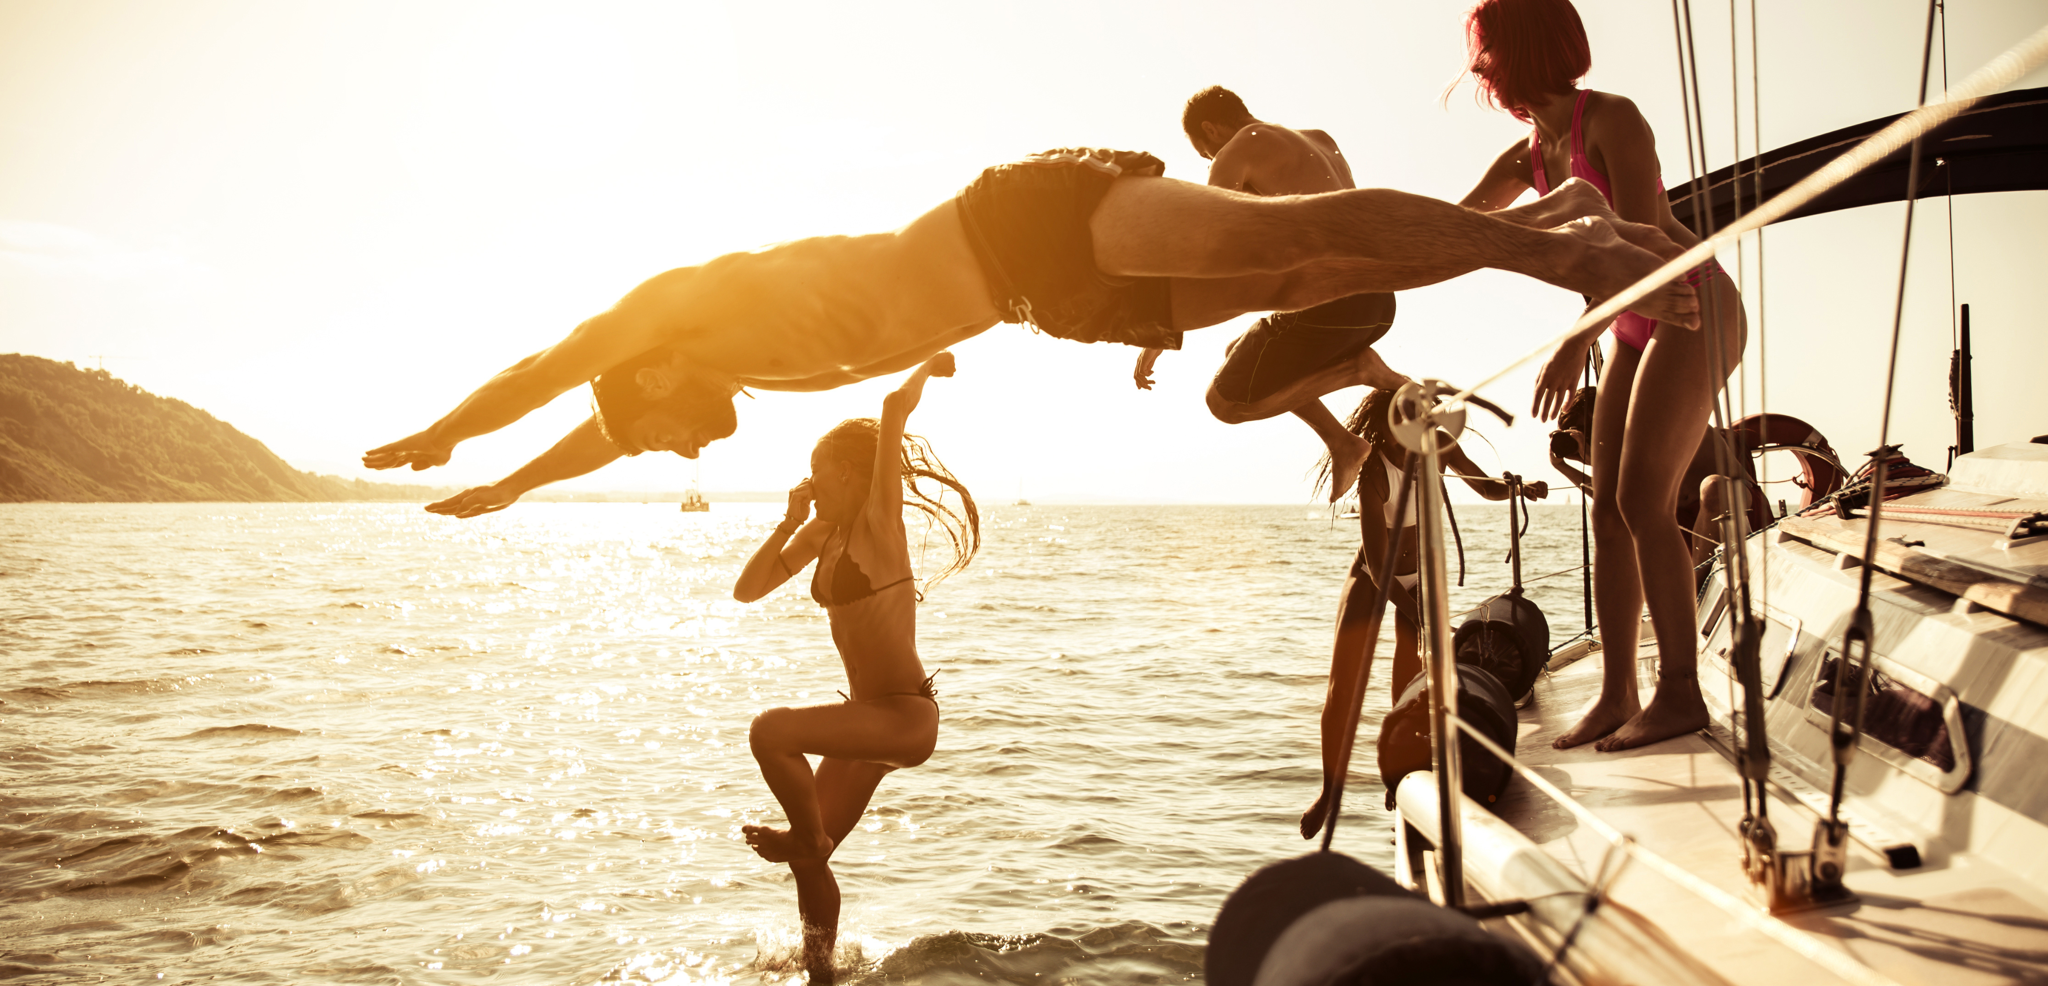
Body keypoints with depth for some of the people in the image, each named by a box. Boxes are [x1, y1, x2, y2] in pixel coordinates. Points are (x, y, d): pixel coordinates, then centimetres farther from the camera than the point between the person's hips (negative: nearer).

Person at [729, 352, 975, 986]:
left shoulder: (879, 521, -14)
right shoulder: (822, 532, 8)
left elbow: (896, 405, -26)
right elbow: (747, 590, 11)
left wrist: (927, 366, -9)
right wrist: (791, 520, 3)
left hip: (907, 716, -9)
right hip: (871, 717, 9)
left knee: (772, 731, -27)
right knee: (808, 861, 13)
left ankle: (806, 836, -2)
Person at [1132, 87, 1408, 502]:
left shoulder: (1237, 153, 2)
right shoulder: (1321, 142, 25)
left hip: (1328, 301, -9)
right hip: (1377, 304, 9)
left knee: (1226, 402, 3)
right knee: (1242, 357, 26)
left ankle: (1363, 369, -3)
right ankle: (1341, 444, 14)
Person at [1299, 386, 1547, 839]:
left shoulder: (1438, 449, -14)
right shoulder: (1373, 471, -28)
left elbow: (1487, 487, 5)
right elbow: (1378, 562, -32)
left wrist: (1521, 487, -19)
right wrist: (1421, 618, -40)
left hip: (1421, 575, 3)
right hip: (1373, 575, -3)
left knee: (1408, 683, -8)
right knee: (1344, 682, -9)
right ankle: (1331, 786, 6)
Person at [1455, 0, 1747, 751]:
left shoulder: (1612, 118, -16)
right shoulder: (1528, 155, 9)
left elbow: (1639, 242, -25)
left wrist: (1576, 342, -33)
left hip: (1697, 310, -8)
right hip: (1639, 329, 8)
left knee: (1642, 500, -17)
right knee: (1608, 508, 0)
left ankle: (1681, 691, -11)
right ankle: (1617, 693, 3)